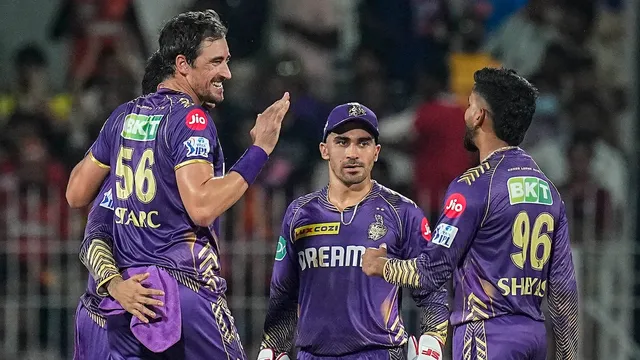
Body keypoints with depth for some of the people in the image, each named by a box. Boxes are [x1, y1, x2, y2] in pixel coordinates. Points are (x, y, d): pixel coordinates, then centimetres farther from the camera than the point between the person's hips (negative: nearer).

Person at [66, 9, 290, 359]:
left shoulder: (124, 116, 12)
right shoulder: (190, 119, -10)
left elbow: (77, 195, 19)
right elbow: (202, 208, -21)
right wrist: (259, 150, -15)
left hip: (124, 288, 7)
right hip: (185, 286, -7)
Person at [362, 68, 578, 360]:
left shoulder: (474, 185, -10)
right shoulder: (548, 190, 12)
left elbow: (432, 272, -11)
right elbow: (563, 285, 11)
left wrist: (380, 266, 8)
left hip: (488, 336, -8)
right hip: (534, 334, 8)